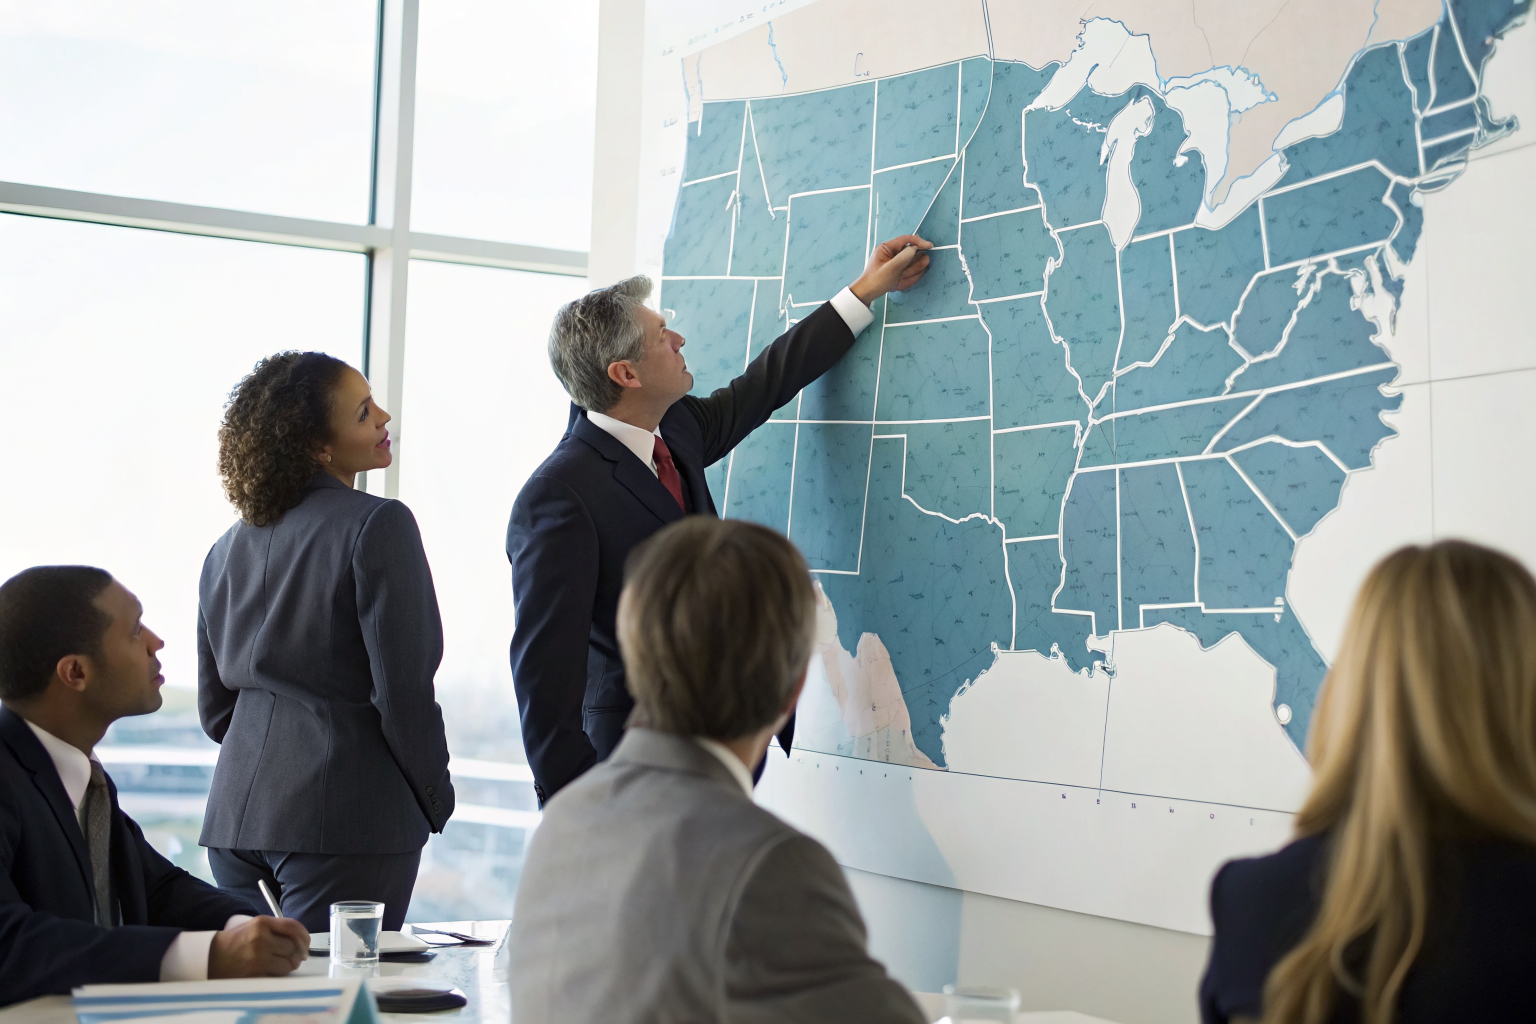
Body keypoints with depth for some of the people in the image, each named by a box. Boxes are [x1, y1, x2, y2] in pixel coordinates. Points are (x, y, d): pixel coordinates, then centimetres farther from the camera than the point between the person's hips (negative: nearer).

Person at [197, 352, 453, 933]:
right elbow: (403, 688, -13)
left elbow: (214, 707, 16)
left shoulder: (229, 546, 12)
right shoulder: (378, 525, -10)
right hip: (345, 816, -7)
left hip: (237, 814, 7)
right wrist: (435, 798, 0)